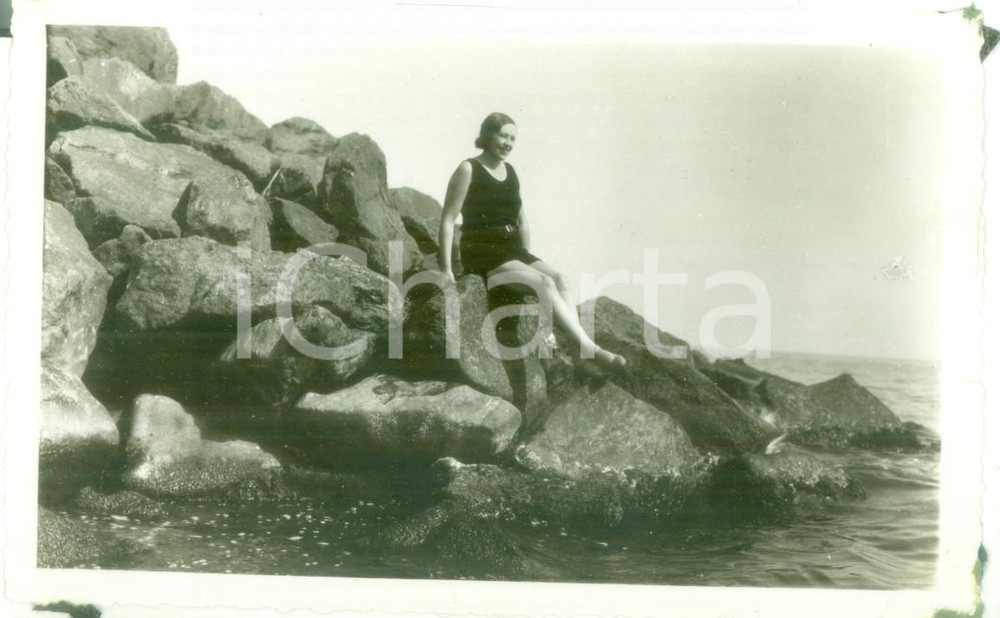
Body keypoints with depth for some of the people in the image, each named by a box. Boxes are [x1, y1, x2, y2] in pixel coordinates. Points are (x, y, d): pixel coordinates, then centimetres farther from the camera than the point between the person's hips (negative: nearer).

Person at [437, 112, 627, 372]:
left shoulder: (510, 172, 15)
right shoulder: (468, 170, -5)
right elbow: (448, 220, -9)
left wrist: (528, 261, 16)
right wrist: (446, 269, -14)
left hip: (512, 251, 7)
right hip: (481, 253, -7)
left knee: (558, 278, -19)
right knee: (545, 283, -25)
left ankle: (582, 348, -30)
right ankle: (589, 349, -28)